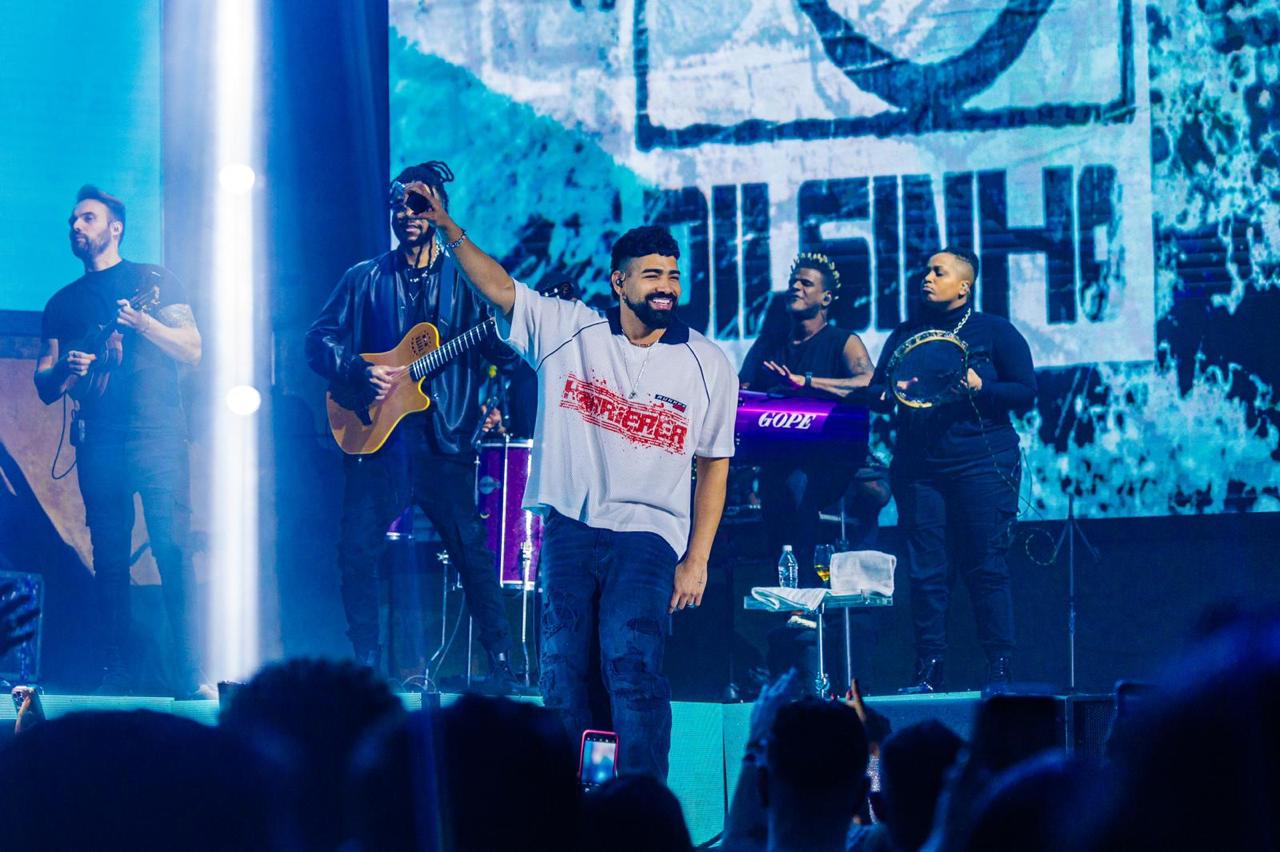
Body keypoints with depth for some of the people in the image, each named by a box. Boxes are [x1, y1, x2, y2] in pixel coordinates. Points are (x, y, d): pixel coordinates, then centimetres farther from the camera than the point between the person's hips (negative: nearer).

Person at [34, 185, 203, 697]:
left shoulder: (154, 282, 11)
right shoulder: (63, 303, 20)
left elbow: (192, 351, 2)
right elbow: (45, 387, 16)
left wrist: (142, 322, -13)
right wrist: (65, 368, -7)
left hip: (157, 433, -4)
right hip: (98, 440, 4)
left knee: (173, 549, -13)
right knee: (109, 559, 1)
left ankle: (188, 676, -16)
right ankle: (116, 675, 3)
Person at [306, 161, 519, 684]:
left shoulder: (466, 278, 7)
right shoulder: (366, 279, 11)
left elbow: (501, 351, 1)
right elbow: (319, 341, 8)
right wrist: (358, 372, -9)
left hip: (443, 438, -1)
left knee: (472, 552, -3)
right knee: (357, 551, -4)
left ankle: (501, 662, 6)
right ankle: (366, 661, 9)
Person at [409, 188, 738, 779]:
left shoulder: (707, 365, 3)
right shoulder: (567, 330, 4)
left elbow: (713, 465, 6)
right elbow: (499, 287, -2)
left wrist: (697, 561, 1)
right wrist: (449, 231, -18)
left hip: (647, 535, -2)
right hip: (567, 527, 2)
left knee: (631, 666, -18)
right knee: (564, 675, 4)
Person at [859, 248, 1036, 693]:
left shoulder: (995, 331, 6)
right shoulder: (906, 334, 17)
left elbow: (1025, 393, 0)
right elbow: (874, 389, 14)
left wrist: (980, 388, -15)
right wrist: (888, 394, -9)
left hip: (982, 464, -4)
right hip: (918, 467, 4)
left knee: (986, 568, -6)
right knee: (925, 569, -1)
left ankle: (1000, 671, -3)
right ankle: (927, 670, 2)